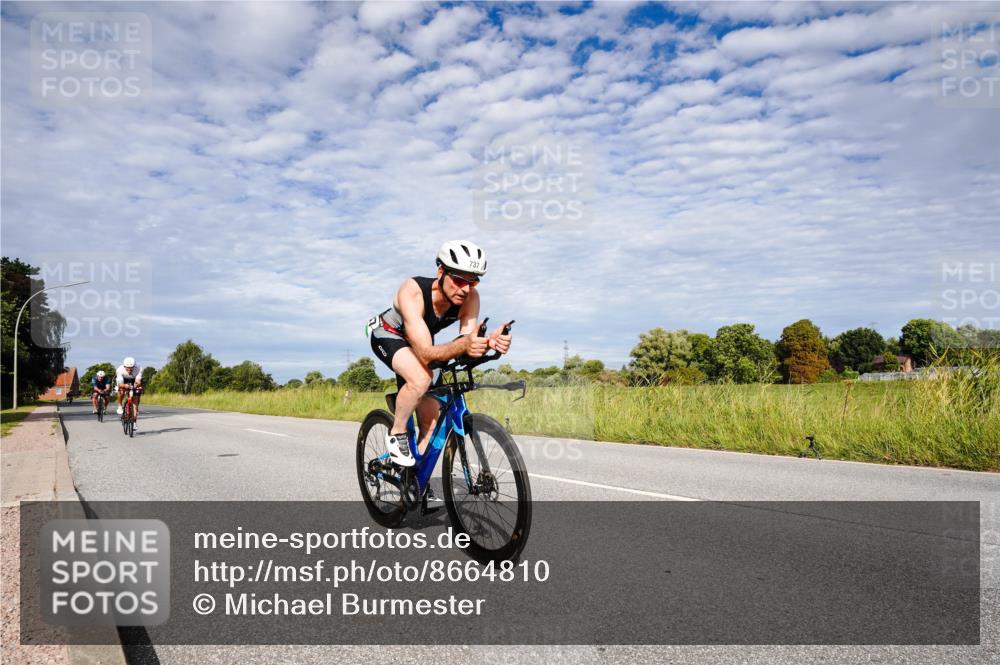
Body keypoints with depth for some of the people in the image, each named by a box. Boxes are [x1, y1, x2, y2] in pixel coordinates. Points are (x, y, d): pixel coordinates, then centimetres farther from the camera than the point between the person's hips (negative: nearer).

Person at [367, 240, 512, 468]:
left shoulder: (470, 297, -28)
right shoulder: (413, 291, -41)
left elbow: (468, 347, -32)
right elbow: (426, 353, -47)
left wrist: (488, 342, -55)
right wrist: (463, 344, -66)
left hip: (418, 342, 6)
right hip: (388, 335, -5)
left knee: (431, 423, 2)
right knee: (421, 378, -35)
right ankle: (396, 436, -11)